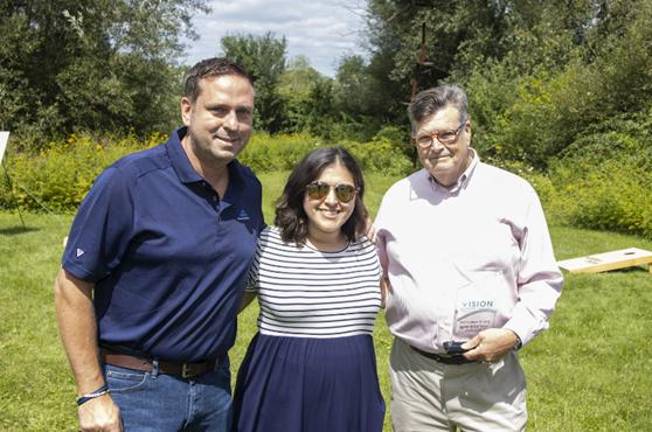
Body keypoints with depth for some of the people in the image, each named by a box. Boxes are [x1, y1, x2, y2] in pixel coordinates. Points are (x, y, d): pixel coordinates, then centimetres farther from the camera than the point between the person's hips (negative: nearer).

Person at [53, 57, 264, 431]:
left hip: (215, 383, 5)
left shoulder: (249, 188, 1)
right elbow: (72, 285, -12)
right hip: (137, 387, -5)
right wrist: (92, 394, -13)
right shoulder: (129, 181, -15)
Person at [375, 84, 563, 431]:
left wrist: (514, 333, -11)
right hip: (413, 372, 2)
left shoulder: (514, 193, -1)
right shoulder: (397, 198, 7)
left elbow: (543, 281, 2)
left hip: (490, 370, -2)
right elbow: (374, 273, 17)